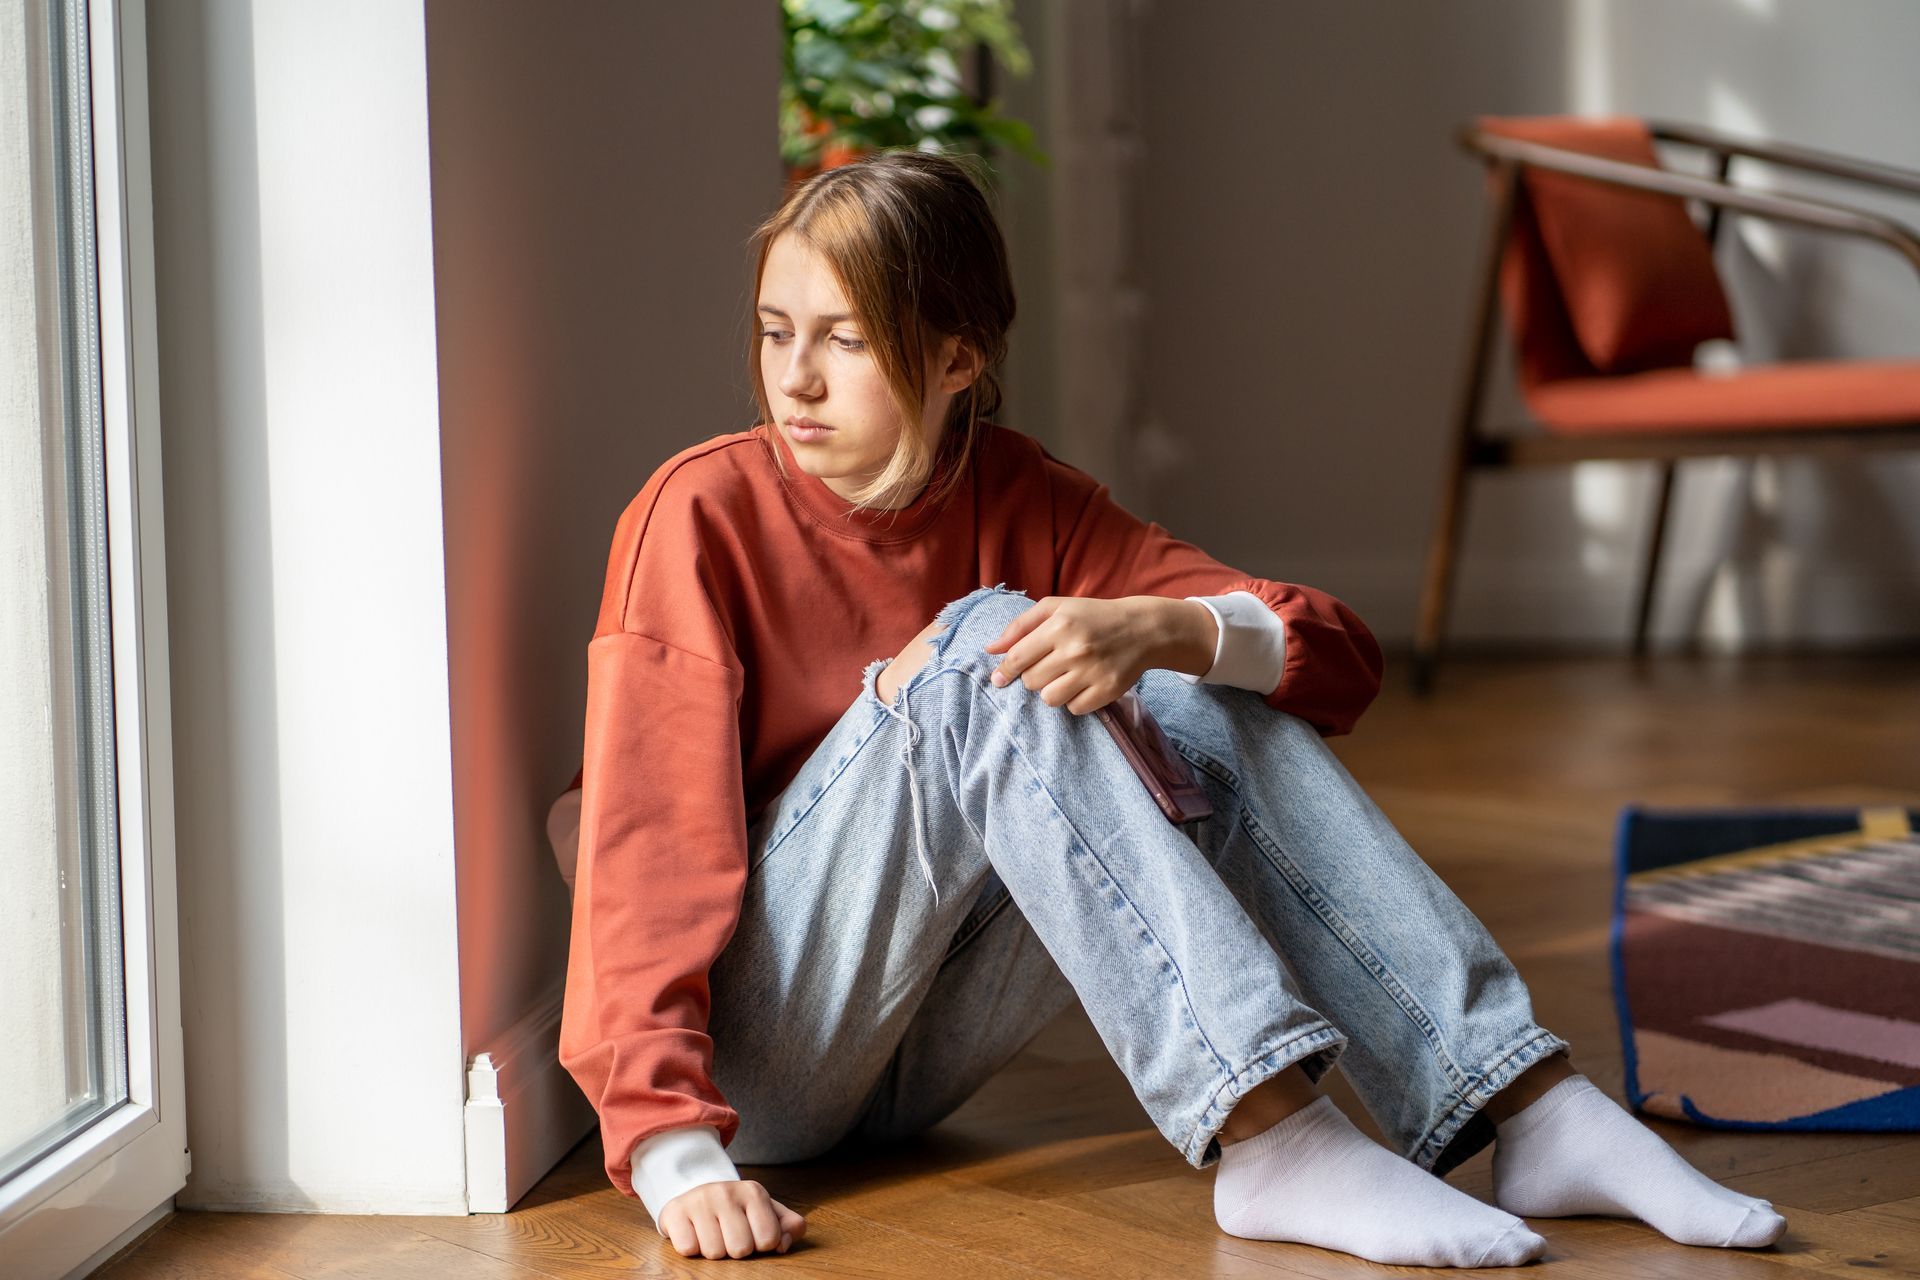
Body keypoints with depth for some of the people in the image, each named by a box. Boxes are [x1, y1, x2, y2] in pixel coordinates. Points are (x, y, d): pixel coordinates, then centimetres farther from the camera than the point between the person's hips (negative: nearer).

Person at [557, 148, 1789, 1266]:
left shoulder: (1019, 501, 1)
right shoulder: (706, 514, -12)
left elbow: (1343, 658, -6)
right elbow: (648, 845, -21)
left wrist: (1165, 632, -28)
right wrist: (673, 1151, -33)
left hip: (911, 1059, 5)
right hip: (751, 1060, -5)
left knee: (1209, 707, -14)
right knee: (983, 660, -28)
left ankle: (1531, 1113, -22)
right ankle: (1272, 1138, -38)